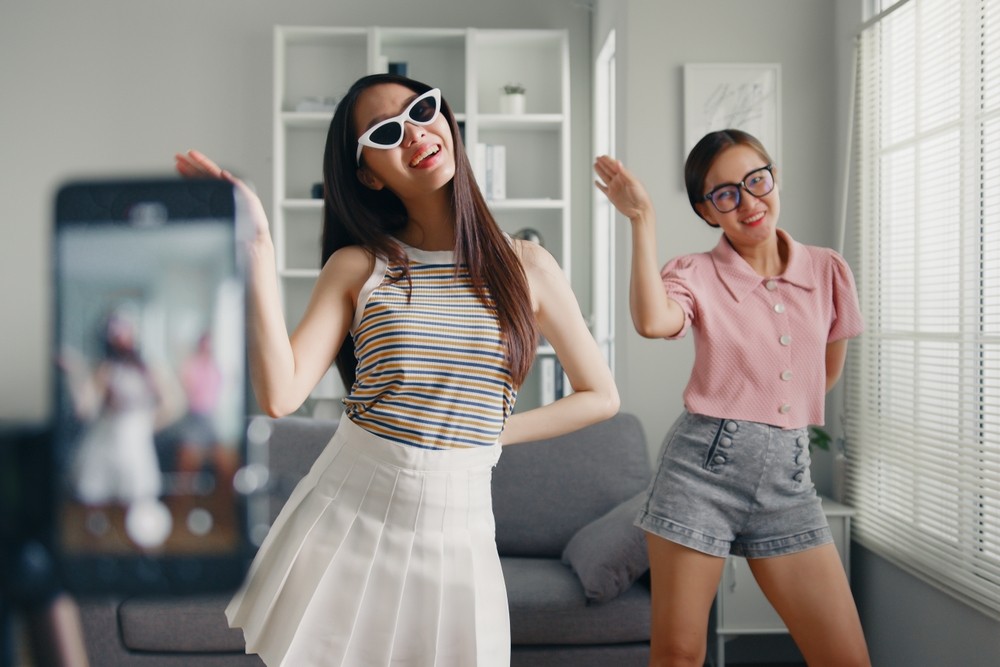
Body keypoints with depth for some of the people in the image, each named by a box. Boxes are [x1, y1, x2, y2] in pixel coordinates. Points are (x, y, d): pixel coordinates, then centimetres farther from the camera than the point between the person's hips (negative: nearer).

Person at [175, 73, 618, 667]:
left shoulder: (526, 266, 0)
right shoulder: (357, 266, -1)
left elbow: (600, 396, 8)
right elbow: (280, 394, -15)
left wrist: (490, 431, 1)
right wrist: (258, 245, -15)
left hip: (455, 527, 0)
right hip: (345, 511, 0)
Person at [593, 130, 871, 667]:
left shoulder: (826, 270, 8)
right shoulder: (695, 274, -2)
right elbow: (653, 322, -26)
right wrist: (642, 219, -22)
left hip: (789, 473, 4)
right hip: (704, 465, -3)